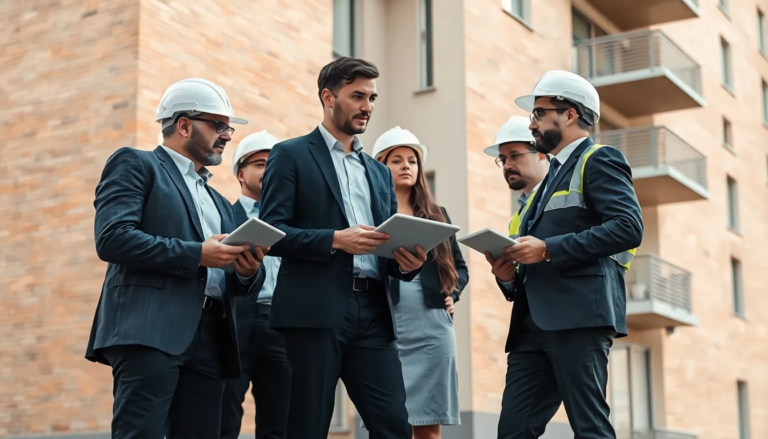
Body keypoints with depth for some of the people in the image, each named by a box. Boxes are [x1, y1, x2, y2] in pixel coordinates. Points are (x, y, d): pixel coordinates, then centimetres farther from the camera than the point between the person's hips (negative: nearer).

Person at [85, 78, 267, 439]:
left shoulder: (218, 202, 28)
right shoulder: (135, 165, 7)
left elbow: (238, 283, 24)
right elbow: (111, 237, -10)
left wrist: (248, 270, -1)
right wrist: (196, 254, -13)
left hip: (210, 339, 7)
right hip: (149, 330, -7)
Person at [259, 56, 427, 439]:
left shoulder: (379, 172, 22)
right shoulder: (291, 155, 4)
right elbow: (270, 232, -6)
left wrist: (407, 262, -3)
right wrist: (335, 239, -18)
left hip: (373, 311, 5)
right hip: (316, 310, -5)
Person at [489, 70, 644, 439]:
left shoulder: (598, 160, 2)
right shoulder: (553, 175, 27)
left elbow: (629, 226, -14)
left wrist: (548, 249, -17)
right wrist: (510, 276, 6)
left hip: (578, 315, -8)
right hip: (533, 323, 9)